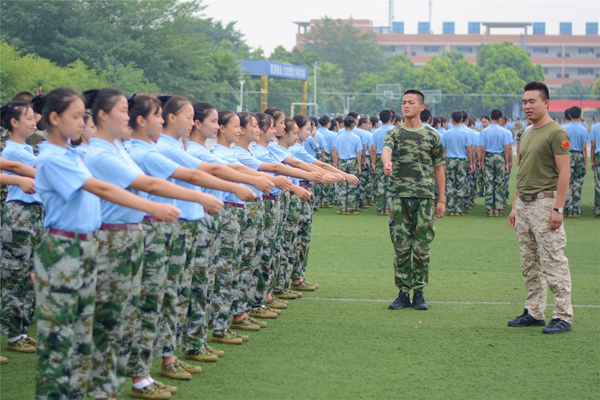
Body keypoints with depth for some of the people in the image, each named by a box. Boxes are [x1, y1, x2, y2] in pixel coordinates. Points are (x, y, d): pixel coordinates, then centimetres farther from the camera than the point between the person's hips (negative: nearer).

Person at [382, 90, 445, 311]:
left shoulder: (432, 136, 8)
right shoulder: (394, 134, 7)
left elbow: (439, 169, 10)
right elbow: (386, 149, -16)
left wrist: (441, 200, 6)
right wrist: (387, 162, -41)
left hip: (425, 198, 0)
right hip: (400, 197, 0)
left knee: (421, 249, 1)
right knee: (401, 248, 2)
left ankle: (419, 293, 9)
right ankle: (403, 293, 9)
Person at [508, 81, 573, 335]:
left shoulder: (556, 133, -10)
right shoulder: (526, 135, 17)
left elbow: (564, 172, -15)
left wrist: (558, 208, -20)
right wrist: (515, 206, 18)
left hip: (545, 202, -9)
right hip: (524, 203, 9)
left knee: (553, 262, -8)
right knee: (529, 264, 12)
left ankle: (563, 316, -5)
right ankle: (534, 313, 20)